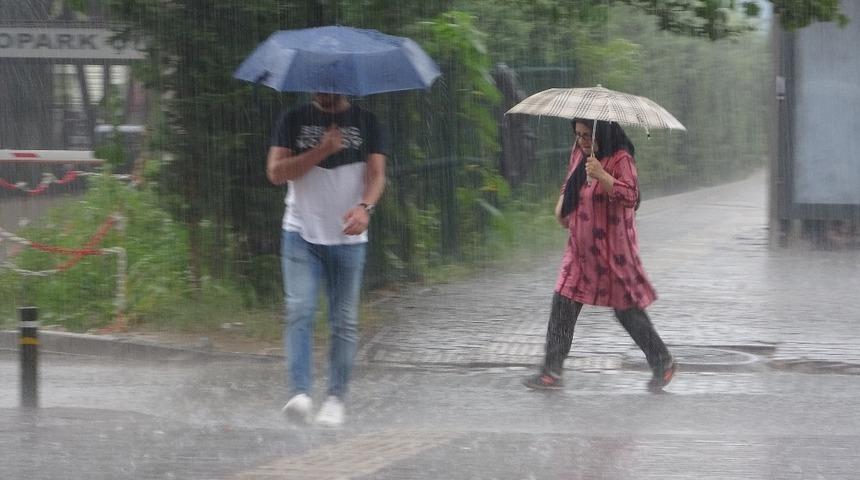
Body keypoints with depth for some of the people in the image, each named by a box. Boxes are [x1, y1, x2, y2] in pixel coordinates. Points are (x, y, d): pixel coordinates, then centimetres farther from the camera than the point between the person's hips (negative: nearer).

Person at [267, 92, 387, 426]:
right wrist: (322, 151, -13)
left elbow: (376, 173, -5)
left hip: (348, 238, 1)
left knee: (344, 321, 3)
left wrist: (364, 206, -26)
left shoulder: (366, 123, 6)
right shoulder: (294, 121, 6)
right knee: (300, 312, -15)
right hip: (301, 235, -1)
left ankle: (336, 398, 11)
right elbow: (275, 172, -3)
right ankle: (300, 393, -23)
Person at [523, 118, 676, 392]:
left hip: (612, 247, -7)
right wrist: (562, 202, 8)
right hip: (581, 247, 7)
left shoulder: (620, 159, -14)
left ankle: (663, 363, 19)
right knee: (563, 305, -1)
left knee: (627, 308, 2)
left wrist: (601, 176, -36)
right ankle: (552, 372, 0)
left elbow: (630, 196, -26)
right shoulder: (579, 153, 9)